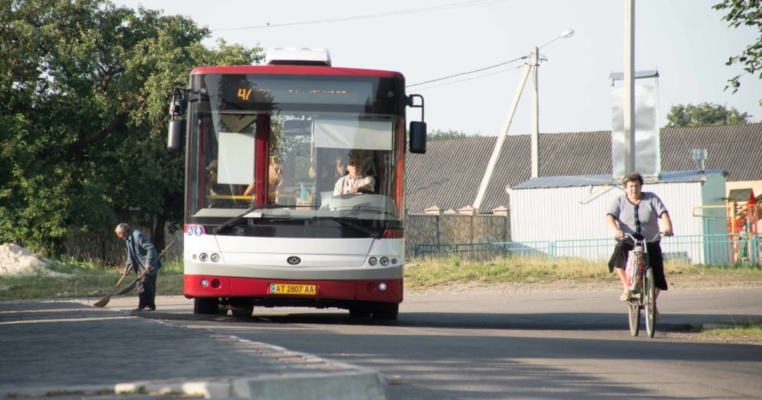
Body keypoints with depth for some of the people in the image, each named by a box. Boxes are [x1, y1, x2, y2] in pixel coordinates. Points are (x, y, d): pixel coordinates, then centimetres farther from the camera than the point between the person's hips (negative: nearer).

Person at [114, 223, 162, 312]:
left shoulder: (138, 235, -20)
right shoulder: (128, 239, 12)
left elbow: (150, 248, -24)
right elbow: (130, 255, 22)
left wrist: (149, 263, -28)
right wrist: (127, 266, 11)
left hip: (149, 265, -10)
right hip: (141, 266, 10)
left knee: (147, 284, -10)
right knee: (141, 285, 8)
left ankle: (150, 305, -6)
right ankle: (142, 306, 10)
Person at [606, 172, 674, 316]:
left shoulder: (651, 199, 2)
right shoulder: (619, 201, 3)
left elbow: (663, 213, -10)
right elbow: (610, 216, -12)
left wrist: (668, 228, -31)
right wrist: (616, 230, -34)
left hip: (650, 243, 1)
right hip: (627, 242, -1)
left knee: (657, 274, -8)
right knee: (619, 255, -33)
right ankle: (627, 288, -14)